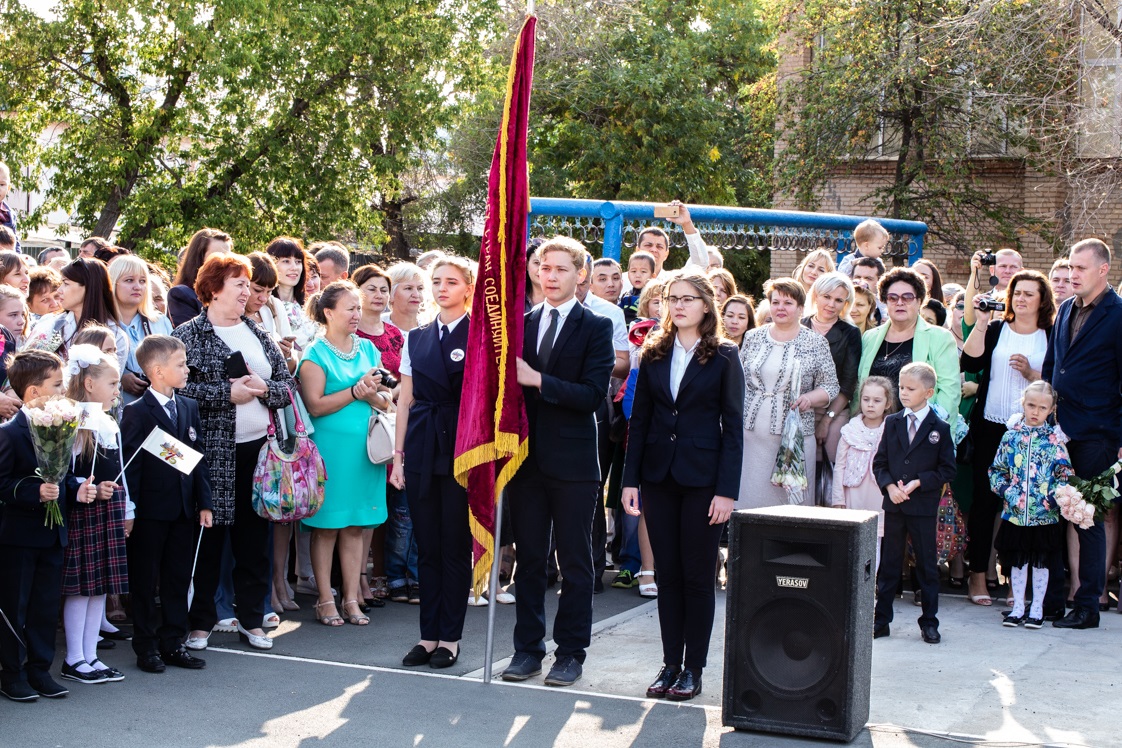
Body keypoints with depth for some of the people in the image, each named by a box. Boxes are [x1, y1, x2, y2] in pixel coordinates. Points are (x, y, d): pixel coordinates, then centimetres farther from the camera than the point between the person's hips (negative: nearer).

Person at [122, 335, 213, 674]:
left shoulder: (189, 407, 9)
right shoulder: (136, 412, -10)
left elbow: (198, 457, 11)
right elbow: (130, 464, -12)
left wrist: (204, 502, 7)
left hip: (184, 509, 6)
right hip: (150, 511, -6)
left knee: (178, 579, 11)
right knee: (145, 582, 5)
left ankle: (173, 643, 20)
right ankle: (146, 647, 14)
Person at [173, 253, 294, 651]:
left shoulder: (258, 335, 15)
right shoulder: (188, 335, -2)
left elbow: (287, 385, 13)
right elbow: (177, 386, -14)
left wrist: (263, 389, -7)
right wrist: (227, 392, -15)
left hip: (258, 448, 5)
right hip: (212, 450, -5)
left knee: (254, 537, 8)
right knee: (208, 537, 0)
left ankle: (251, 619, 17)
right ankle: (201, 621, 10)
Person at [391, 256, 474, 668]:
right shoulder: (416, 338, 12)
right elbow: (405, 401, 12)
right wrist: (399, 454, 7)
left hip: (461, 449, -4)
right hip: (422, 449, 4)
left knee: (455, 546, 2)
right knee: (426, 546, 8)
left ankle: (450, 637, 10)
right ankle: (429, 634, 16)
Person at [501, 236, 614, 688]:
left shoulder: (596, 327, -2)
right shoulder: (520, 323, 10)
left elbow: (593, 394, -13)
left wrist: (538, 380, -18)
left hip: (573, 462, -3)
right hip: (526, 458, 4)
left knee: (575, 562, 3)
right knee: (528, 559, 10)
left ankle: (571, 652, 11)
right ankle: (528, 648, 18)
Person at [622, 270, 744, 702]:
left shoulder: (724, 357, -2)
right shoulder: (654, 353, 8)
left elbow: (732, 427, -4)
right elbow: (640, 419, 8)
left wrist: (727, 490, -11)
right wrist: (630, 479, 1)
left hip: (702, 478, -3)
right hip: (659, 475, 4)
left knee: (697, 575, 2)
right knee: (667, 573, 8)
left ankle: (693, 668, 11)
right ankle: (670, 663, 15)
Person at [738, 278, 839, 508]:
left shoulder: (816, 344, 3)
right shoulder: (753, 338, 11)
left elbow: (830, 387, 4)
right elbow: (738, 382, 15)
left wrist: (809, 398, -15)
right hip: (750, 434, 2)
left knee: (789, 500, -3)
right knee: (748, 497, -1)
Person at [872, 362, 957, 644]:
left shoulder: (940, 428, -3)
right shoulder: (892, 423, 7)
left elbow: (947, 469, -3)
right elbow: (879, 462, 8)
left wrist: (918, 483, -14)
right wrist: (889, 486, -9)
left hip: (923, 507, -3)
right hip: (893, 504, 3)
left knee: (927, 565, 4)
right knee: (889, 563, 8)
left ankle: (929, 622, 13)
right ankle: (881, 619, 14)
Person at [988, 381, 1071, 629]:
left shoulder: (1054, 439, -2)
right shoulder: (1011, 436, 2)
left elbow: (1066, 475, -2)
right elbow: (996, 470, 6)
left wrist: (1053, 497, -15)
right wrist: (1007, 492, -8)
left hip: (1044, 515, -1)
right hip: (1014, 514, 1)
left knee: (1041, 562, 8)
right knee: (1017, 562, 10)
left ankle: (1037, 609, 19)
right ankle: (1018, 607, 21)